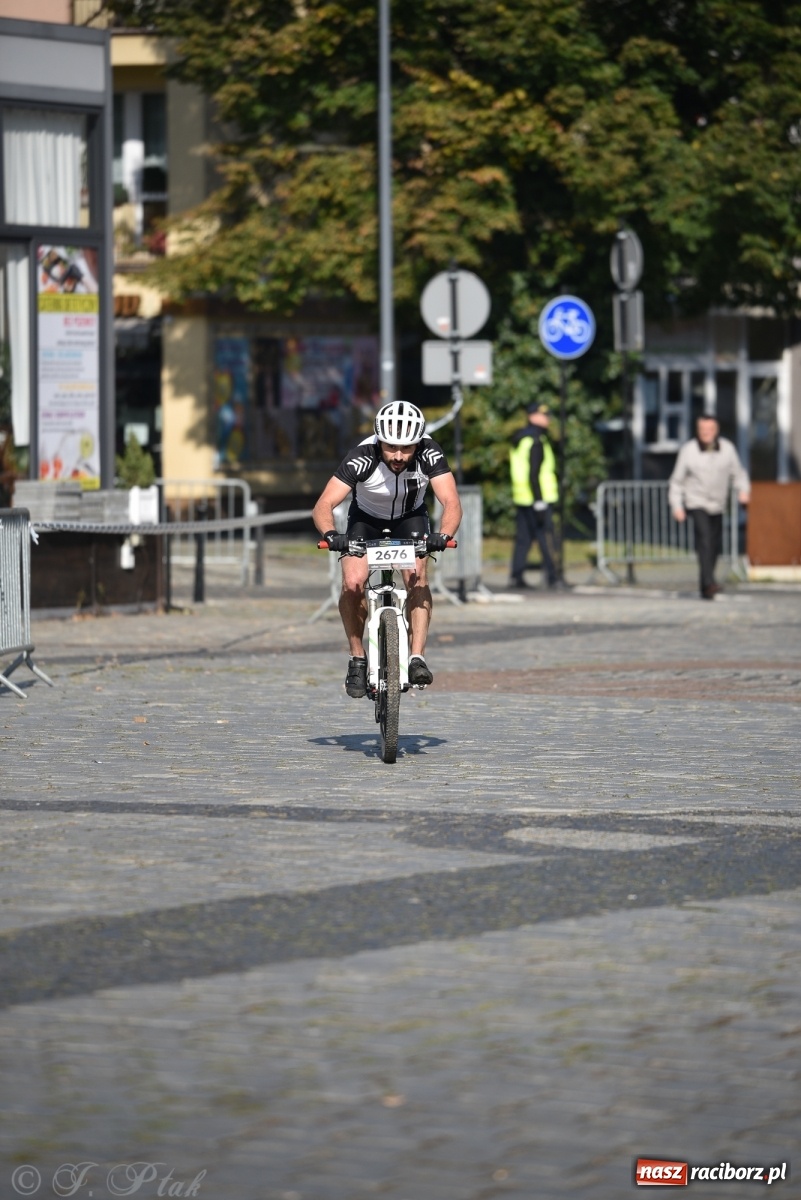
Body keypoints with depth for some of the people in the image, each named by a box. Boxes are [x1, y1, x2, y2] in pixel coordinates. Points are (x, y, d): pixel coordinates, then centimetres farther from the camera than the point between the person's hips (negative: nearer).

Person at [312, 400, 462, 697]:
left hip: (410, 517, 1)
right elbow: (323, 505, -38)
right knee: (353, 583, -20)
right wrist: (330, 535, -59)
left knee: (416, 576, -24)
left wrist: (444, 535, -56)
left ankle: (417, 657, -22)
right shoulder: (362, 457, -35)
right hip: (366, 518, -1)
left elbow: (451, 502, -36)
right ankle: (357, 659, -3)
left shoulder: (430, 454, -31)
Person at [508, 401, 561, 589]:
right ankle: (551, 576, -6)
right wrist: (539, 502, -21)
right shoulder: (535, 441, -14)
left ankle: (516, 576, 8)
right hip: (537, 497, -9)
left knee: (523, 538, 10)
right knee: (546, 537, -6)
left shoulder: (519, 438, 16)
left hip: (522, 498, 9)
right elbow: (534, 474, -20)